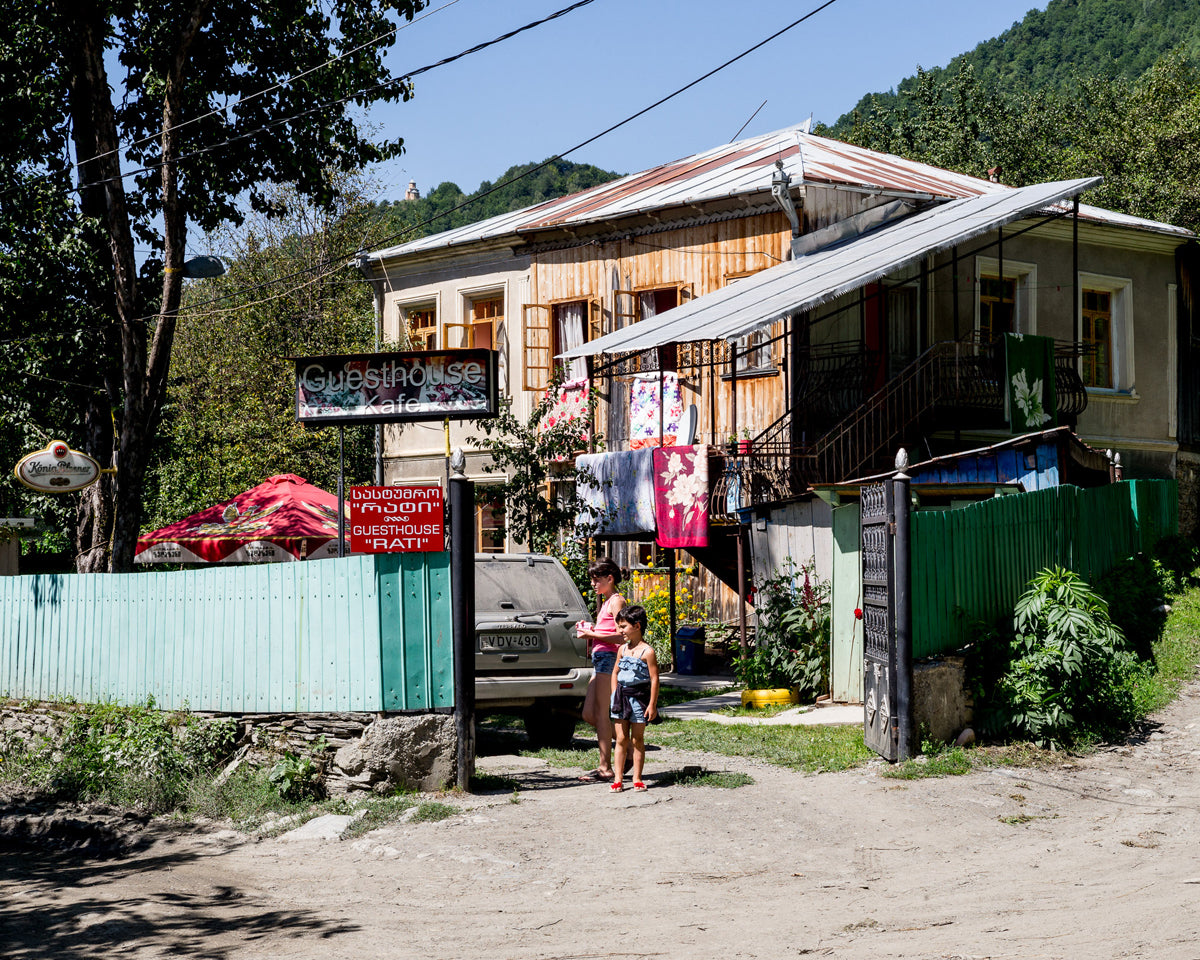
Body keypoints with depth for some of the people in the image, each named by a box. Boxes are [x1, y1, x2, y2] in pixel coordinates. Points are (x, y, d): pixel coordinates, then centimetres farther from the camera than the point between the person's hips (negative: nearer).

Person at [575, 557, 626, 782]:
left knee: (600, 714, -8)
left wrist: (593, 634, -14)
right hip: (600, 659, 10)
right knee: (589, 714, 8)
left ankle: (605, 768, -5)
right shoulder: (605, 602, 20)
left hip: (609, 658, -10)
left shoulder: (616, 601, -9)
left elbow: (620, 636, -17)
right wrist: (590, 632, 10)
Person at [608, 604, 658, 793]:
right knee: (621, 739, 4)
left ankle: (637, 779, 10)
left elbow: (654, 679, -11)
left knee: (637, 740, 3)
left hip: (639, 697, -5)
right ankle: (618, 780, 5)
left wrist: (652, 704, -13)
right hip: (621, 696, 5)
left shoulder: (647, 652, -10)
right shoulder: (622, 649, 8)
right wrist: (614, 694, 11)